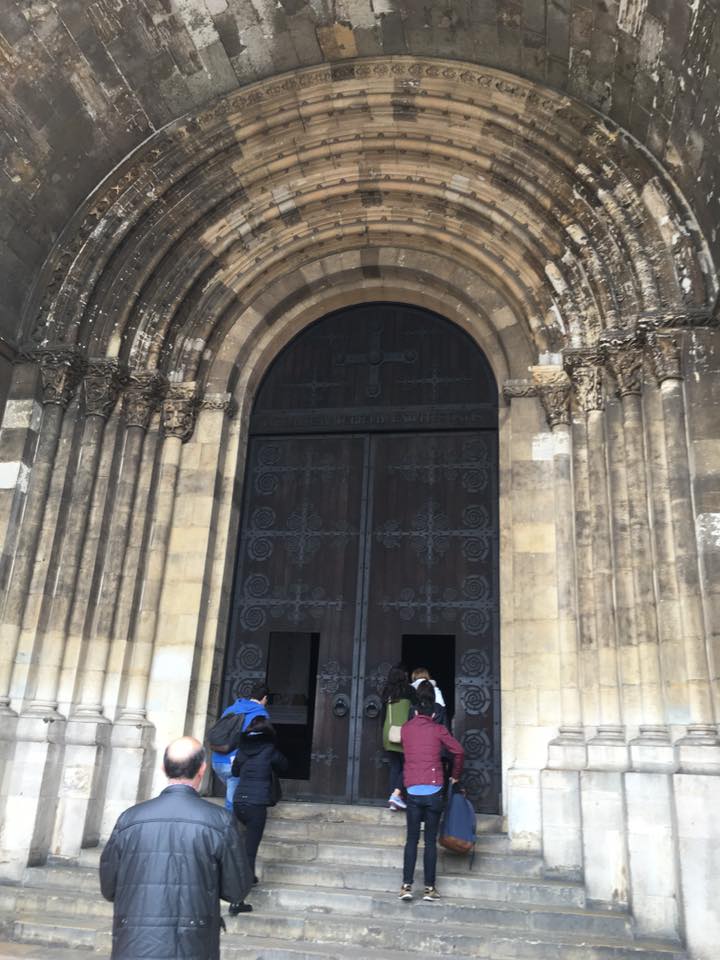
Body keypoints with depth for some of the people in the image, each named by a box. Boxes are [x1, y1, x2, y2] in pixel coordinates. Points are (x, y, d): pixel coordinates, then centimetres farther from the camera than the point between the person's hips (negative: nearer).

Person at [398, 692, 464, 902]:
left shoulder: (405, 729, 8)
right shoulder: (438, 729, 1)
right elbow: (458, 751, 1)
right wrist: (455, 776, 14)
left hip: (412, 790, 2)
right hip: (433, 789, -2)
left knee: (412, 839, 7)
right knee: (431, 840, 5)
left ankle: (407, 885, 0)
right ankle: (429, 887, 6)